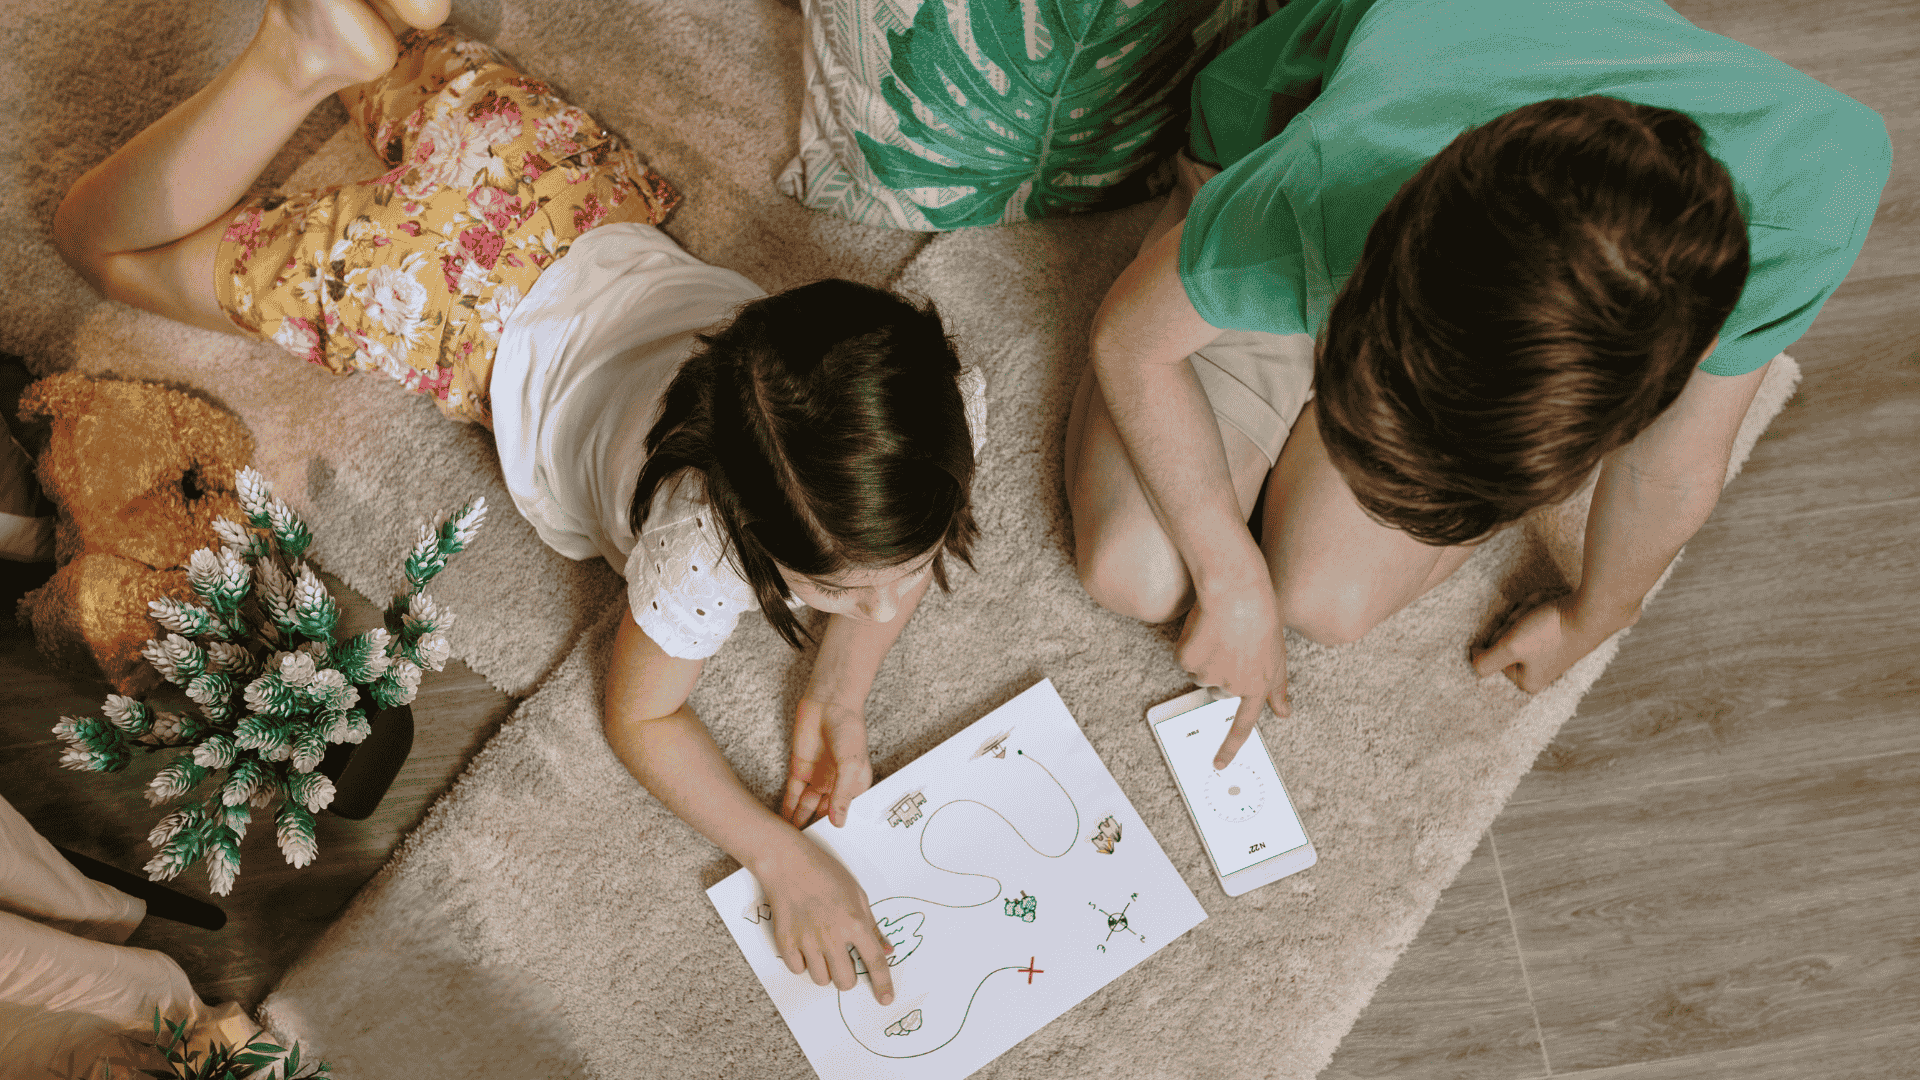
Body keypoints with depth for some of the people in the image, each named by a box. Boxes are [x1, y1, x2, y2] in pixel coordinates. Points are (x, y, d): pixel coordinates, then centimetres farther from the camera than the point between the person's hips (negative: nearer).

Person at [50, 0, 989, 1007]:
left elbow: (897, 552, -7)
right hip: (488, 313, -4)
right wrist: (781, 858, -29)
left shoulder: (946, 407, -33)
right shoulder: (703, 543, -43)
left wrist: (840, 692, -20)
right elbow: (639, 716, -21)